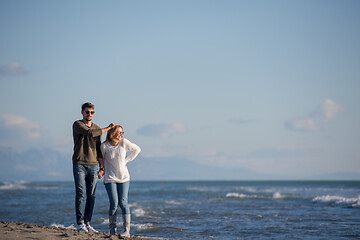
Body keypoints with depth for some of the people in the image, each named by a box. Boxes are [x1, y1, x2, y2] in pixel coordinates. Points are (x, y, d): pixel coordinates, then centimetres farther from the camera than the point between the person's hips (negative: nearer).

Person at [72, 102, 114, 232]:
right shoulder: (77, 125, 1)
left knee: (91, 196, 2)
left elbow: (99, 149, 16)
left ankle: (87, 223, 8)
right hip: (79, 164, -4)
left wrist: (102, 167, 10)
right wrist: (107, 128, -9)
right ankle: (80, 223, -4)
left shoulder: (97, 128, 16)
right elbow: (90, 133, -17)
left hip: (93, 165, 4)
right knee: (80, 194, -7)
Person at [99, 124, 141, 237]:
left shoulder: (124, 142, -6)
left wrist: (126, 160, 3)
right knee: (114, 203, -9)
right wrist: (102, 170, 2)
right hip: (110, 178, -1)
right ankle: (112, 230, 2)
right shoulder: (104, 146, -8)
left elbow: (137, 149, 8)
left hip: (124, 177, 1)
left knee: (123, 202, -7)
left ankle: (127, 230, -8)